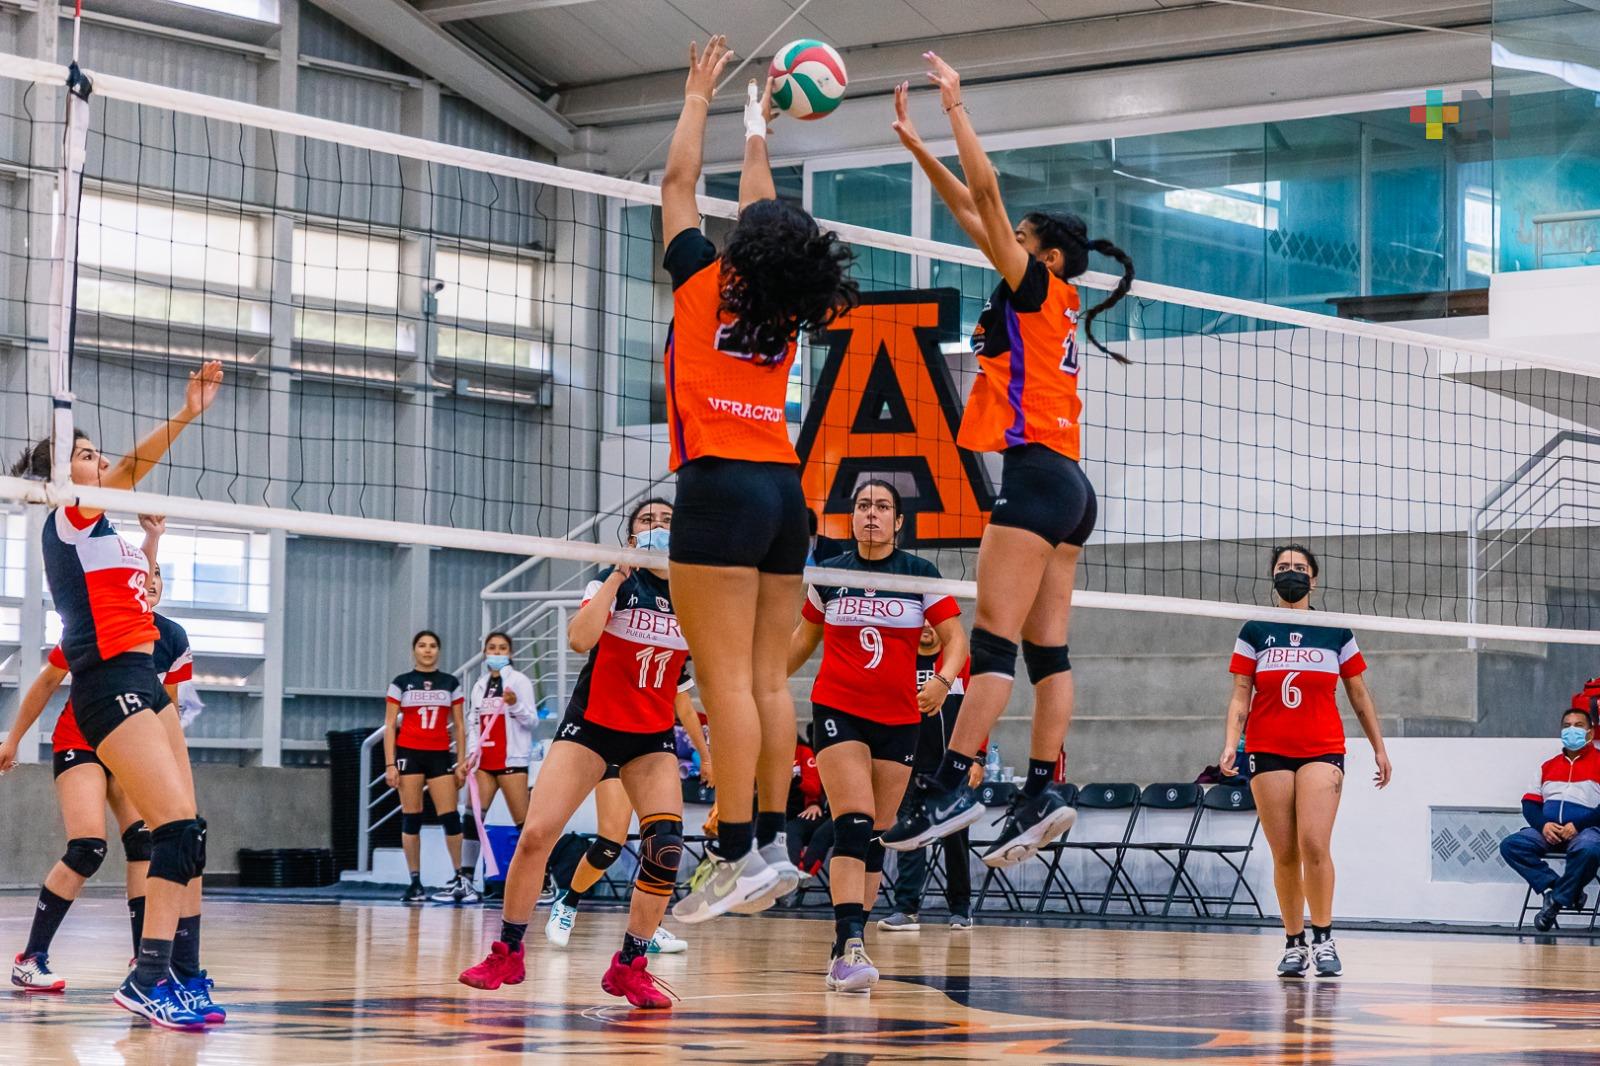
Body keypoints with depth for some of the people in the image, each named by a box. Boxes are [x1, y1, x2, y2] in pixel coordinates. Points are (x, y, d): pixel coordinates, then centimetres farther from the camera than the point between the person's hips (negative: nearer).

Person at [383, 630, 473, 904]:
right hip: (409, 754, -1)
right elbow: (390, 725, 3)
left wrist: (461, 762, 3)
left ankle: (461, 878, 3)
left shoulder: (451, 684, 9)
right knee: (411, 818, -2)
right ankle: (415, 883, 2)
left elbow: (459, 726, 10)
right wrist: (390, 764, -5)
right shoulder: (401, 683, 5)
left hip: (440, 756, 1)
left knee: (450, 816, -7)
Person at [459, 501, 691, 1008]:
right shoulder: (613, 582, -6)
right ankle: (507, 954, 4)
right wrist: (619, 574, -22)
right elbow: (580, 638, -23)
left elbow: (697, 678, 8)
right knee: (535, 835, -14)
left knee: (666, 846, -18)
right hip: (591, 724, -2)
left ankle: (629, 966, -4)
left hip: (653, 737, 2)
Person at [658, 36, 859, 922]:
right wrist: (756, 133, 42)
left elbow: (677, 185, 10)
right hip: (785, 491, 6)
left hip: (722, 485, -6)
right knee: (767, 681, 5)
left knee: (726, 681, -11)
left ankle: (737, 856, -16)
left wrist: (698, 98, 23)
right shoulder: (789, 312, 11)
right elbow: (767, 216, 29)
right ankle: (772, 845, 3)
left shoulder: (706, 284, -2)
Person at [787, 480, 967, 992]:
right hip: (838, 712, -2)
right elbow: (804, 637, 20)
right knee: (854, 824, -19)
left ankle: (846, 949, 14)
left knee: (876, 837, 5)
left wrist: (943, 681, -20)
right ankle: (851, 945, -29)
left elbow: (956, 638, -1)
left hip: (899, 720, 2)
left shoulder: (921, 574, 1)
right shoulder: (829, 573, 5)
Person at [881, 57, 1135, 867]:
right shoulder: (1051, 304, 19)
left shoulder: (1038, 289, -2)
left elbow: (985, 194, -6)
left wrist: (956, 111, 1)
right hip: (1064, 483, 9)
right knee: (1045, 647, 3)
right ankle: (1044, 792, -2)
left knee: (993, 637, -14)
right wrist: (914, 140, 25)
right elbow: (972, 209, 23)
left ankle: (952, 788, -19)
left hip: (1036, 473, -9)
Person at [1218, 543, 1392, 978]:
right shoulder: (1254, 632, 9)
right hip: (1268, 752, 1)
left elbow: (1360, 695, 16)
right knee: (1284, 855, -1)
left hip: (1322, 750, -1)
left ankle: (1324, 938, -8)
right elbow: (1240, 696, 5)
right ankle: (1294, 943, 8)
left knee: (1314, 844, -18)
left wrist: (1379, 747, 15)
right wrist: (1230, 743, -9)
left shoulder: (1336, 632, 10)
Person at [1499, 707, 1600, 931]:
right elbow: (1530, 803, 13)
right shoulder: (1548, 765, 20)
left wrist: (1577, 826, -18)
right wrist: (1543, 825, -7)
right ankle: (1552, 887, -25)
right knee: (1510, 846, -19)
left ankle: (1557, 900, -20)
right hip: (1549, 831, 5)